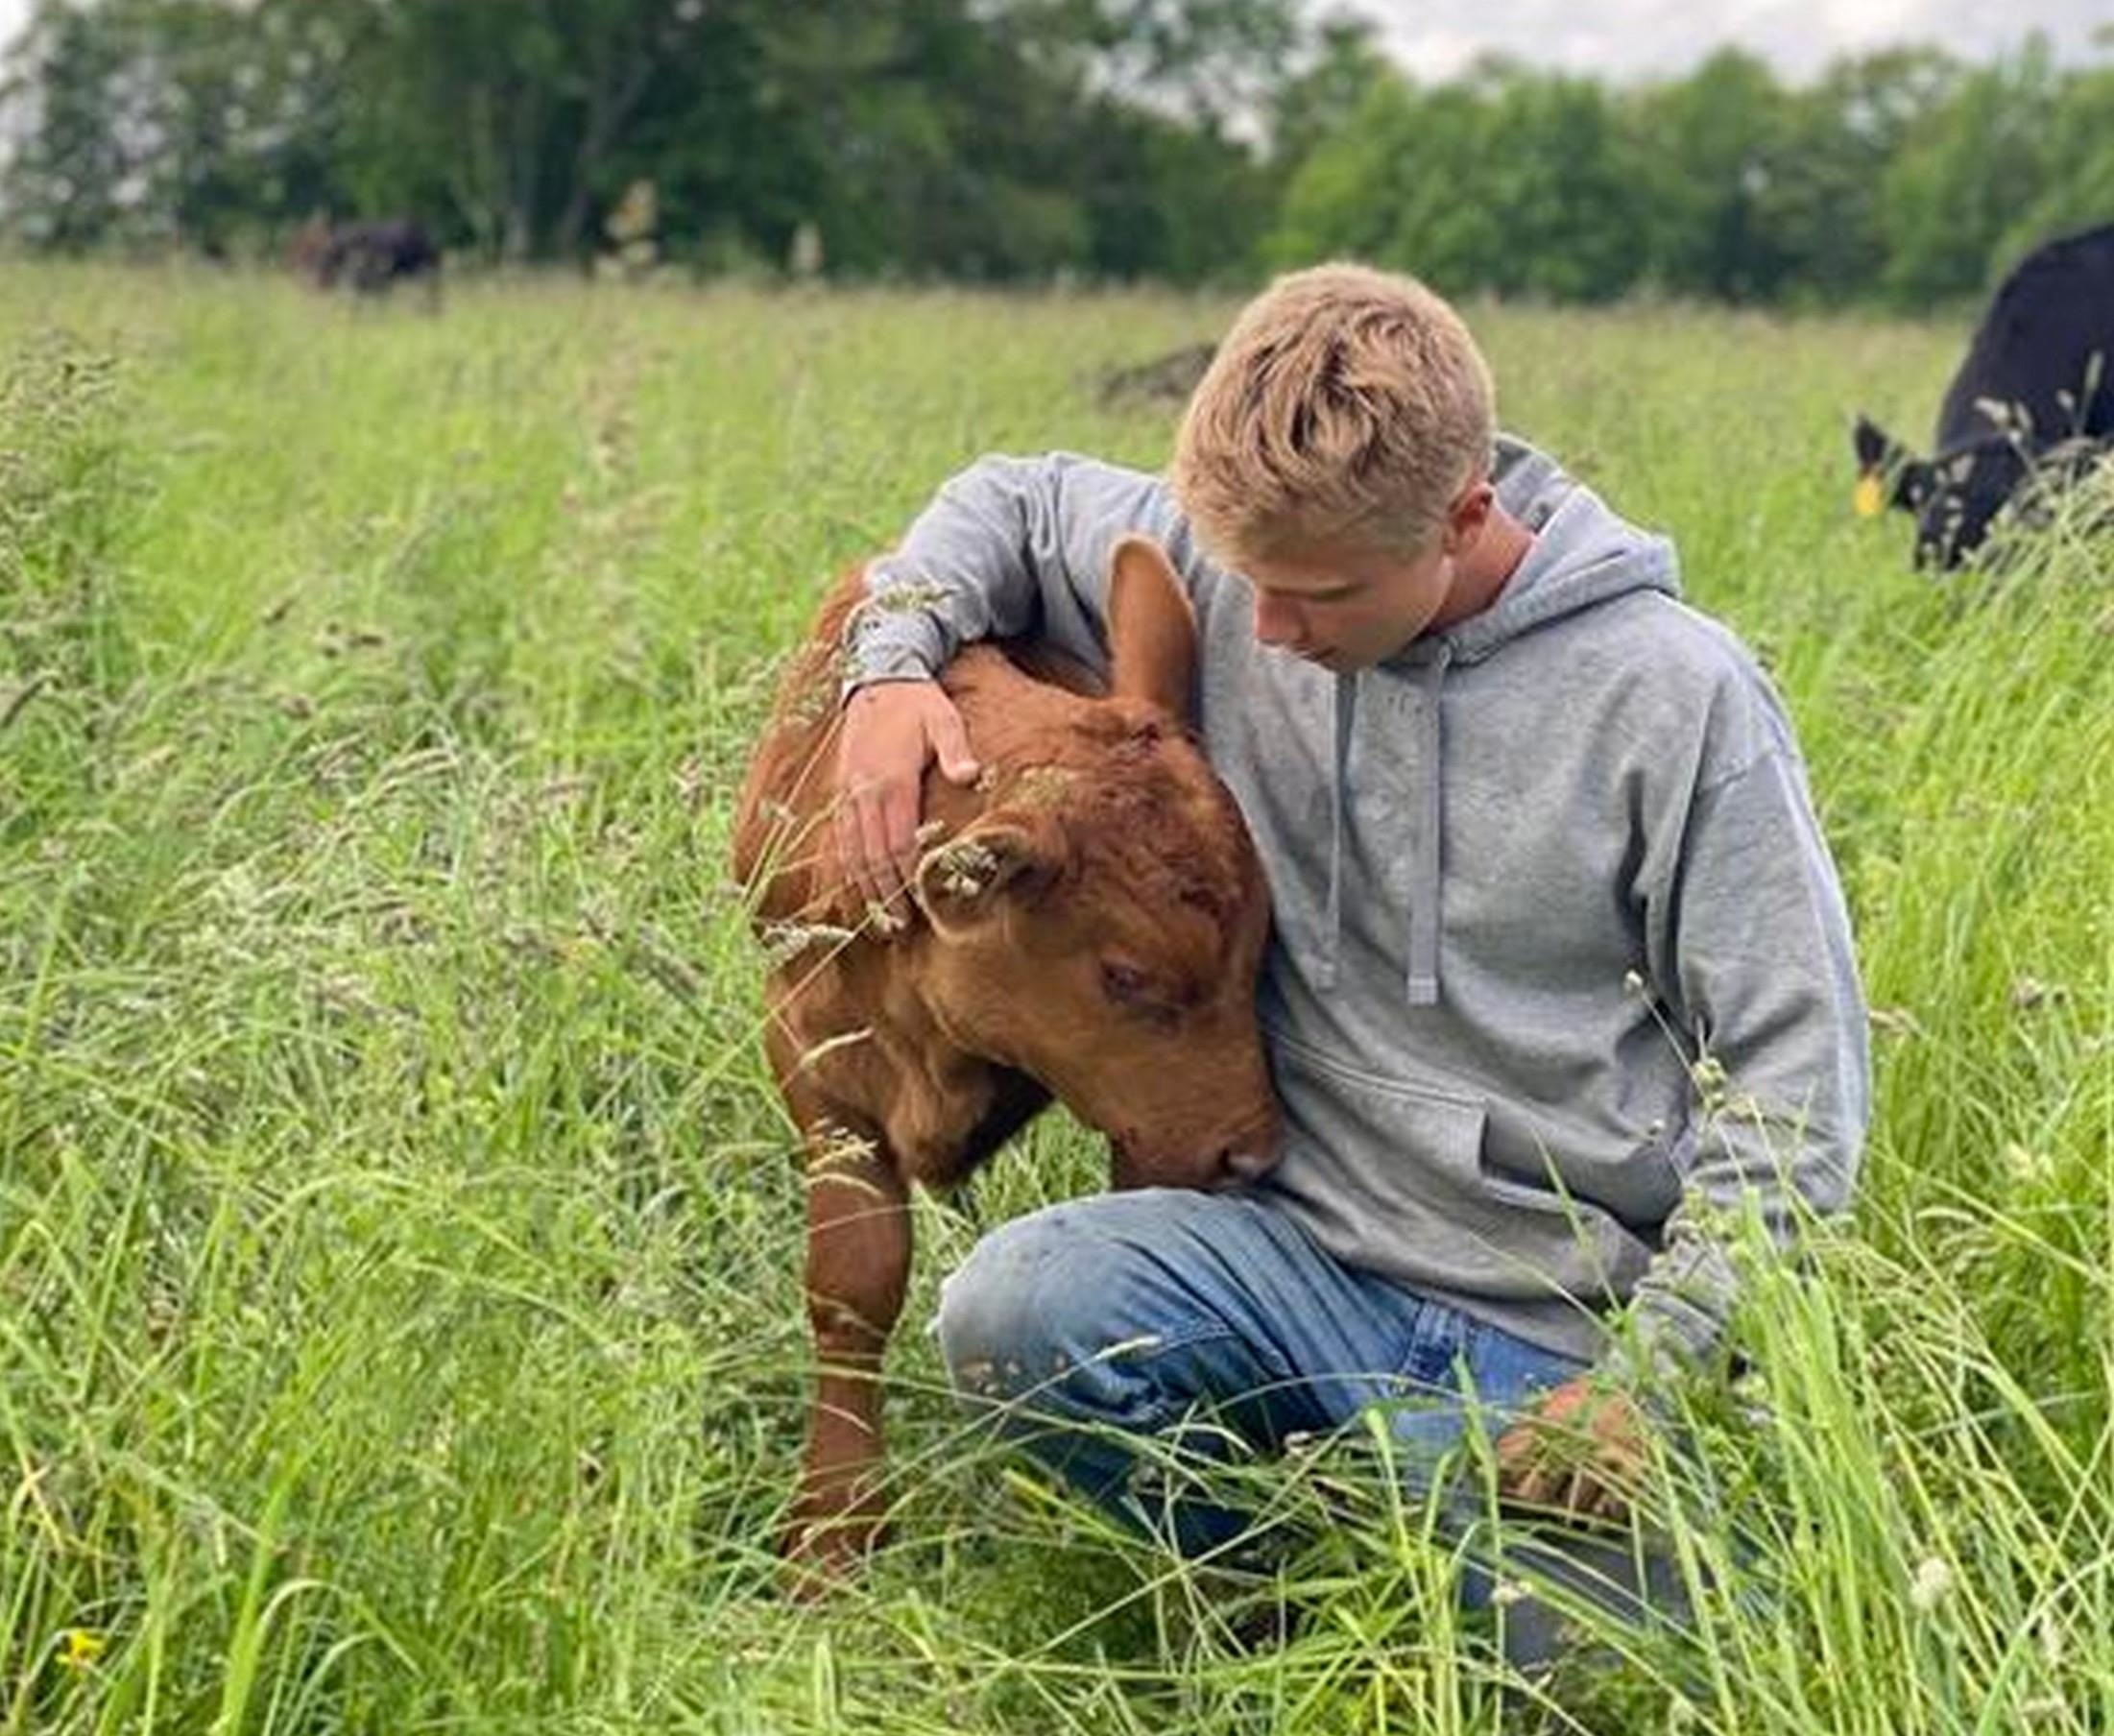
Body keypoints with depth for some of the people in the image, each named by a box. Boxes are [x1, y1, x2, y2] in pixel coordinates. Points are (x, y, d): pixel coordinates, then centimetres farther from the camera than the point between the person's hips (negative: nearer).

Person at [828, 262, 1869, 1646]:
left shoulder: (1677, 695, -9)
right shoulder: (1224, 575, 1)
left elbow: (1795, 1071, -5)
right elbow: (1012, 505, 21)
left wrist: (1648, 1369, -13)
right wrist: (893, 660, 0)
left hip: (1556, 1339, -3)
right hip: (1307, 1257, 3)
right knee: (1011, 1311, -27)